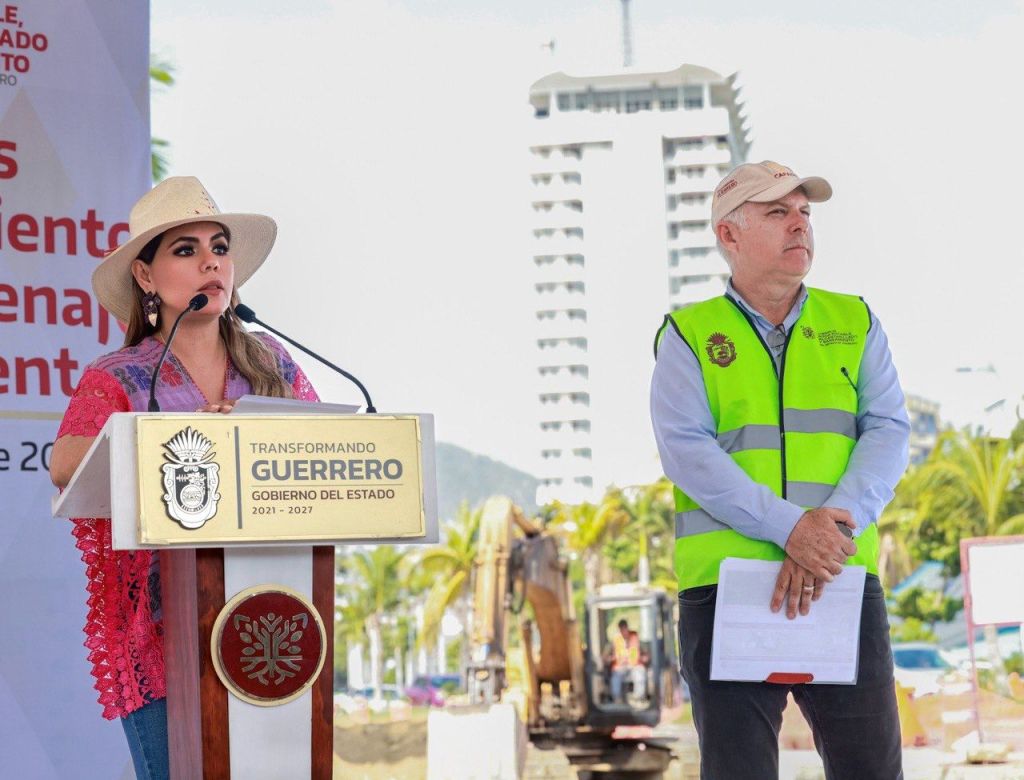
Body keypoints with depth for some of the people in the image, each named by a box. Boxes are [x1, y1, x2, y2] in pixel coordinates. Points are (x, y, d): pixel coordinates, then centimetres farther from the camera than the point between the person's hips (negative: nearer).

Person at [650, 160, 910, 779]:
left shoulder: (855, 324, 13)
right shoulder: (689, 336, 6)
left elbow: (888, 432, 2)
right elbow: (686, 451, -7)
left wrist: (832, 526, -16)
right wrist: (791, 527, -19)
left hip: (844, 584, 2)